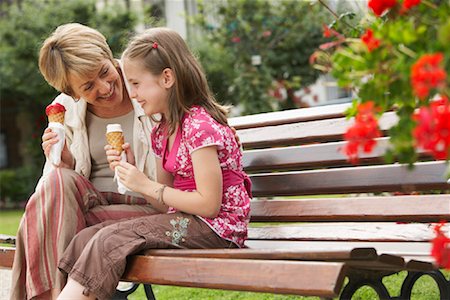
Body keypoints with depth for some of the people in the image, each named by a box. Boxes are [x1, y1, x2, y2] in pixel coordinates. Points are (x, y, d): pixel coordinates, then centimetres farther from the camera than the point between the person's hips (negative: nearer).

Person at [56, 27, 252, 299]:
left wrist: (147, 185, -15)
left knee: (111, 239, -24)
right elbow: (166, 204, 13)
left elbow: (209, 204, -20)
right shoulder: (162, 132, 14)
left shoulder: (201, 126, -15)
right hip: (182, 222, 9)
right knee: (87, 237, -7)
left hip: (216, 227, -9)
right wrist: (129, 171, -2)